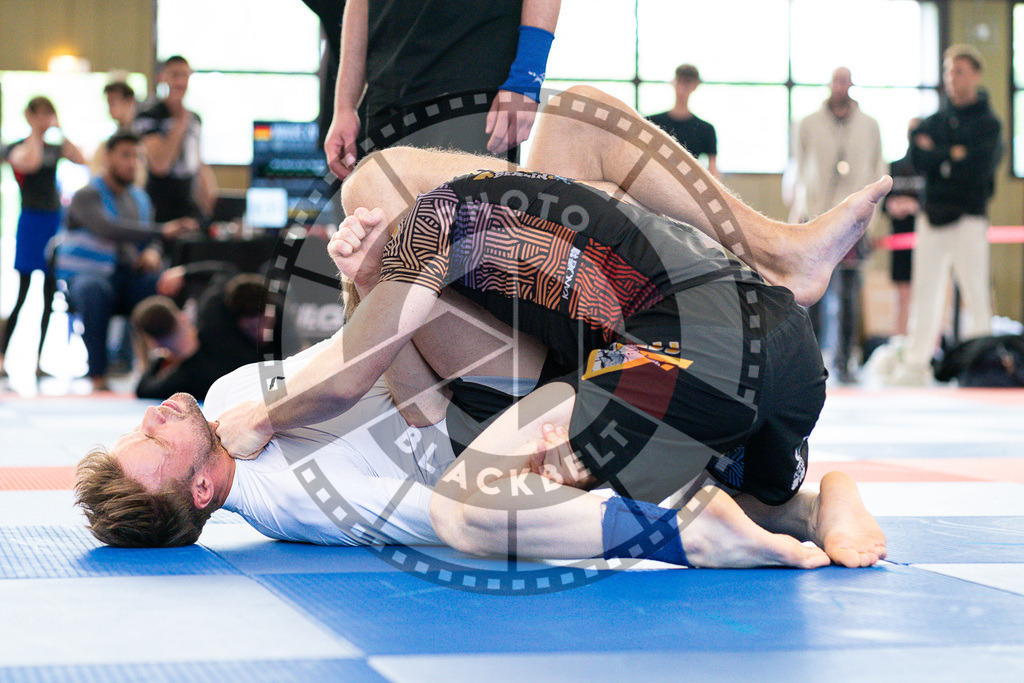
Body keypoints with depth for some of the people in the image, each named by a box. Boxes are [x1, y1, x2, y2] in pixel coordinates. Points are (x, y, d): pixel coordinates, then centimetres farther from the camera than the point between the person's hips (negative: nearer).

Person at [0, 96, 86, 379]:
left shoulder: (55, 148, 12)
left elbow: (81, 160, -5)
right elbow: (29, 162, -26)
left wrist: (61, 132, -5)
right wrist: (35, 133, -15)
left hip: (55, 218, 6)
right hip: (32, 220, -6)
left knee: (50, 296, 5)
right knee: (23, 295, -8)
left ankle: (37, 360, 11)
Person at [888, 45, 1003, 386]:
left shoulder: (988, 124, 1)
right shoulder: (933, 122, 14)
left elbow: (980, 167, -13)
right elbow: (919, 159, -1)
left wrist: (936, 154, -6)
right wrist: (954, 156, -11)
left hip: (969, 217, -4)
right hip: (932, 214, 4)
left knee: (975, 293, -6)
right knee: (925, 291, 4)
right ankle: (916, 362, 7)